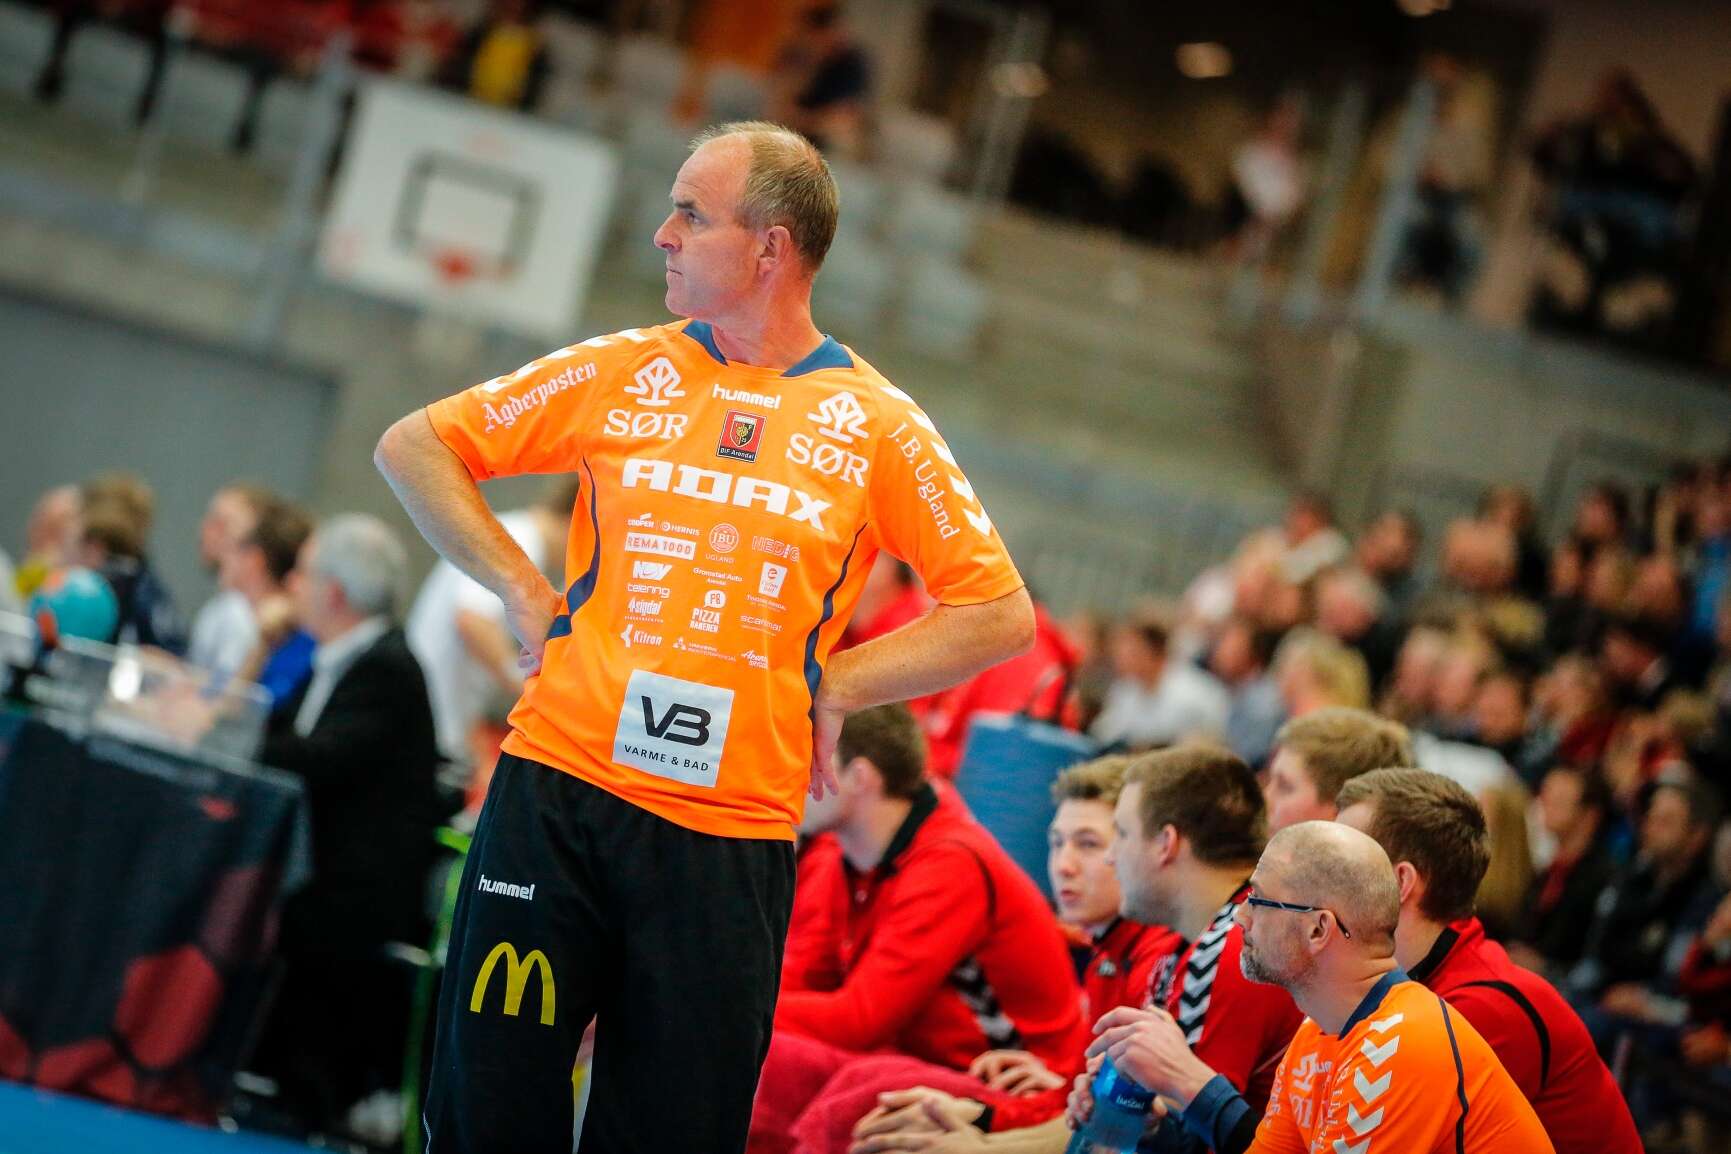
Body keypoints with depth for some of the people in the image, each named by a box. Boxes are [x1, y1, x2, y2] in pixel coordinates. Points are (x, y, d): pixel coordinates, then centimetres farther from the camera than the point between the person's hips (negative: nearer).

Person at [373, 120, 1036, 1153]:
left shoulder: (877, 425, 4)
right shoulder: (624, 372, 8)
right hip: (557, 789, 1)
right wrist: (523, 590, 6)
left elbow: (1000, 615, 7)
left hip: (735, 831, -1)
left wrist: (834, 683, 1)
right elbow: (414, 446, 15)